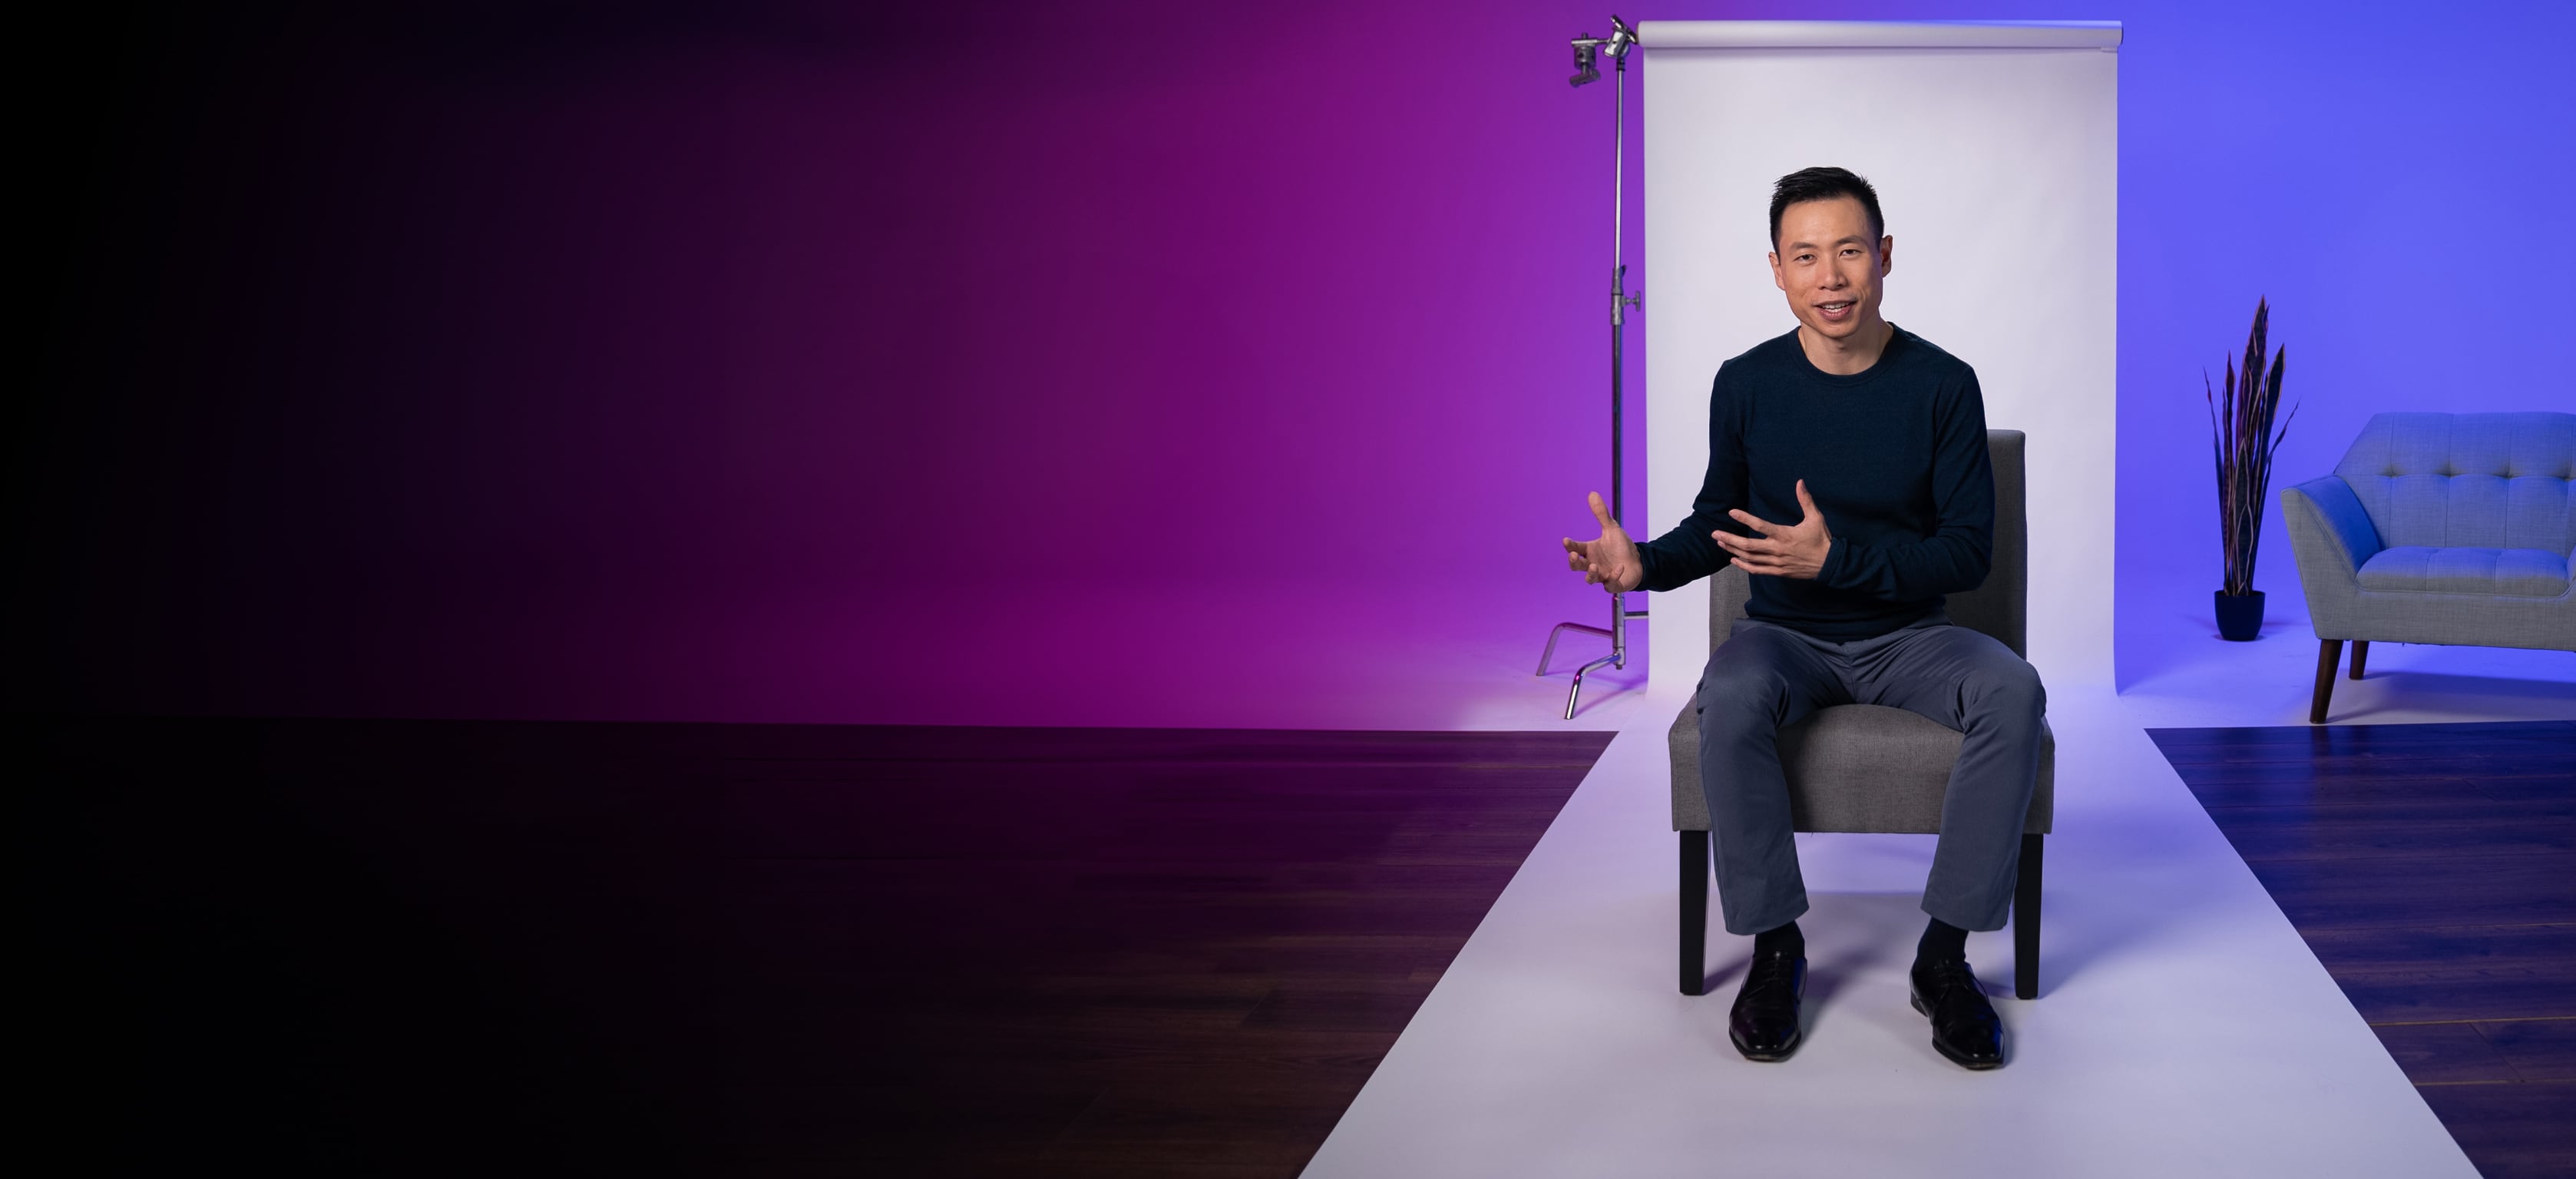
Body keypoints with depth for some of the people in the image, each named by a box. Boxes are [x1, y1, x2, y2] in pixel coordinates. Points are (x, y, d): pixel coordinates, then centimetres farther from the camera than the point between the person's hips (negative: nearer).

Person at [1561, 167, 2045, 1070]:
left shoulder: (1942, 385, -7)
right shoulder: (1747, 384, -3)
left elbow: (1968, 553, -8)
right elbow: (1717, 522, 9)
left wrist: (1836, 558, -23)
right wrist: (1645, 563, -14)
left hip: (1906, 636, 0)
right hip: (1784, 635, 0)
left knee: (2012, 690, -31)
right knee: (1731, 701, -34)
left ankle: (1945, 951, -17)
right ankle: (1773, 945, -16)